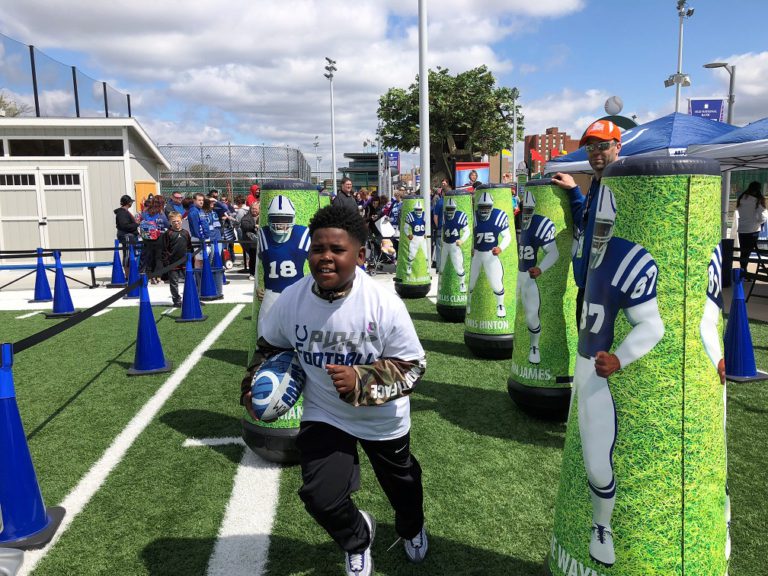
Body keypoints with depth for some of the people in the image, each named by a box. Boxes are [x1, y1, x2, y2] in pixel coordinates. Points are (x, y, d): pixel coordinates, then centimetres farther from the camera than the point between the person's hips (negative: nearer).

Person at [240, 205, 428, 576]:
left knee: (401, 486, 25)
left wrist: (361, 380, -35)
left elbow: (412, 366, -22)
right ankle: (357, 539, 27)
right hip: (323, 415, 1)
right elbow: (269, 347, 2)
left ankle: (411, 529, 65)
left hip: (383, 419, -1)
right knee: (320, 498, -12)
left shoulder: (385, 304, -30)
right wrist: (254, 387, -8)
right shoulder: (290, 300, -19)